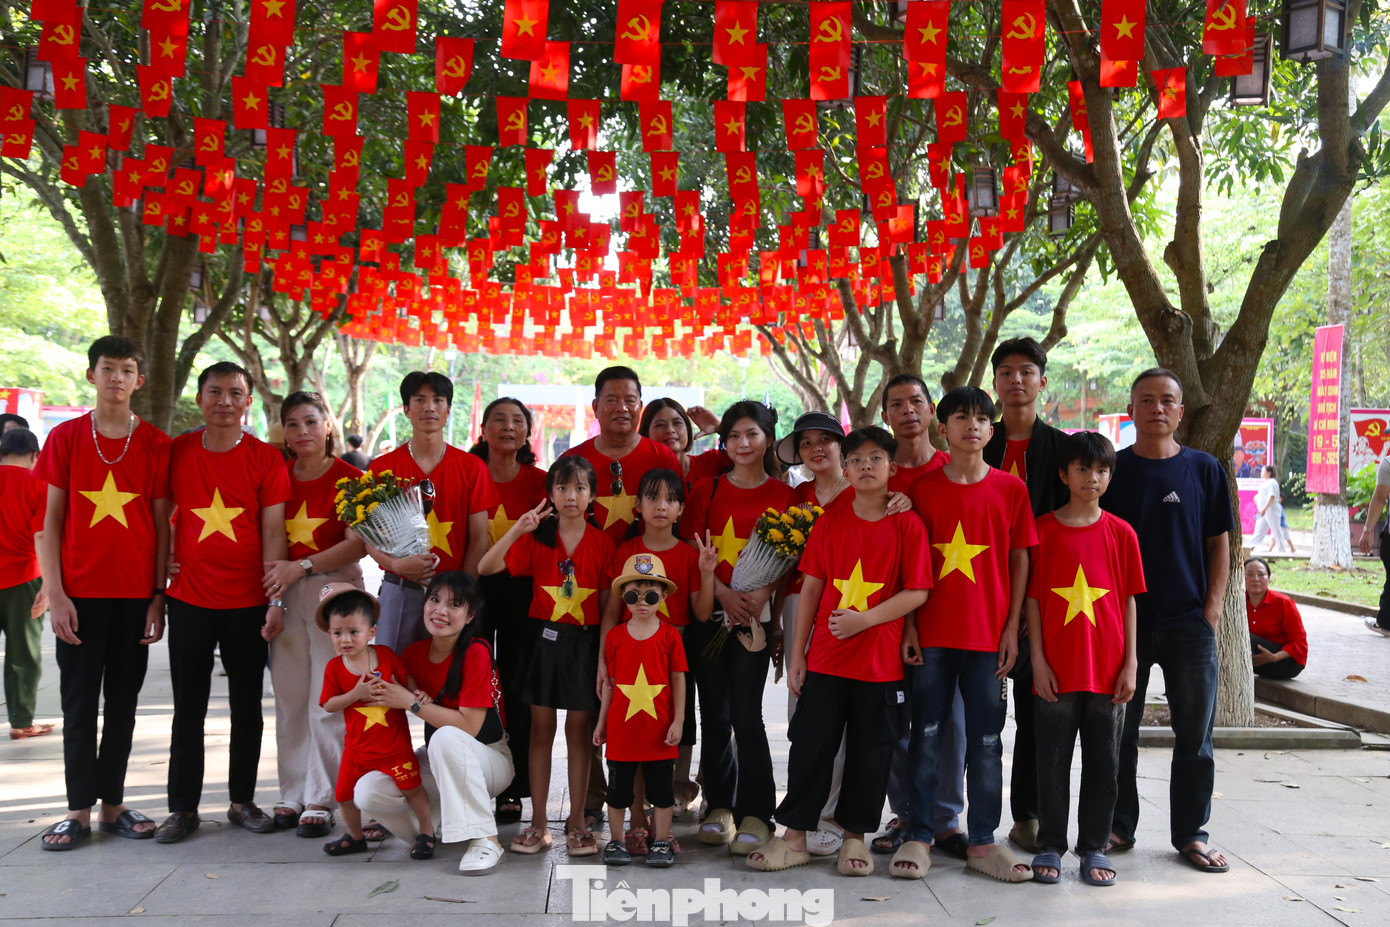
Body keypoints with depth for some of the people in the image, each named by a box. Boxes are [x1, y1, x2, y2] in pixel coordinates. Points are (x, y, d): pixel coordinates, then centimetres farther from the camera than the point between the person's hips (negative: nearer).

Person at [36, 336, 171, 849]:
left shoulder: (156, 444, 2)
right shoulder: (66, 437, 2)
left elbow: (162, 523, 4)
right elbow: (52, 520, 2)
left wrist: (159, 595, -2)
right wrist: (55, 593, -6)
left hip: (136, 594, 1)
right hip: (81, 593, -1)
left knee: (123, 702, 8)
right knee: (80, 702, 3)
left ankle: (113, 805, 17)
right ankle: (79, 810, 11)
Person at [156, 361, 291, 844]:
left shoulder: (266, 458, -2)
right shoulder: (176, 452, 3)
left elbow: (273, 531, -5)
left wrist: (276, 599, -11)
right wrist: (164, 557, 2)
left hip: (247, 602, -1)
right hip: (189, 599, 1)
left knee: (247, 706, 8)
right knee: (188, 708, 6)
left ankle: (243, 801, 20)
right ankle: (182, 807, 15)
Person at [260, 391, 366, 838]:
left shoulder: (349, 477, -3)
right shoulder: (277, 475, 9)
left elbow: (359, 543, -11)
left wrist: (302, 567, -16)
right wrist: (275, 575, -4)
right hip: (286, 592, 4)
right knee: (289, 696, 6)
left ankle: (320, 800, 2)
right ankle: (292, 794, 15)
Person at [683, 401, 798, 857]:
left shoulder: (784, 495, 4)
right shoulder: (707, 490, 8)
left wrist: (763, 594, -15)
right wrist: (723, 593, -12)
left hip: (756, 615, -2)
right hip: (709, 611, 2)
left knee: (746, 714, -7)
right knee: (714, 713, 6)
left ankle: (755, 814, 2)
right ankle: (719, 806, 19)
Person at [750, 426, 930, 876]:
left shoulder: (907, 525, -4)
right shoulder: (831, 519, 3)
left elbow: (917, 592, -8)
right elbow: (812, 585, 5)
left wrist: (863, 619, -17)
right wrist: (796, 653, 3)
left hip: (880, 661, -2)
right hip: (825, 657, 2)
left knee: (869, 750, 8)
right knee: (811, 744, 5)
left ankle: (855, 836, 23)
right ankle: (795, 836, 16)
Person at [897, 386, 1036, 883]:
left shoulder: (1010, 489, 4)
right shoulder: (922, 488, 3)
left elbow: (1020, 561, 5)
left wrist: (1012, 626, -1)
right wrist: (909, 624, -3)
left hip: (988, 634, 0)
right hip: (932, 633, 0)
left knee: (986, 740, 6)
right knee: (926, 735, 6)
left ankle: (983, 842, 16)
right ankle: (918, 837, 14)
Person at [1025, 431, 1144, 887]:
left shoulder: (1121, 533, 4)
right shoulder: (1043, 529, 0)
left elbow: (1129, 601, 6)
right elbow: (1032, 597, 0)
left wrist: (1130, 664, 1)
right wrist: (1037, 658, -6)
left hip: (1108, 669, 1)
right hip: (1057, 669, -1)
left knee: (1103, 760, 8)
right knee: (1053, 760, 6)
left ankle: (1094, 847, 20)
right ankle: (1050, 845, 19)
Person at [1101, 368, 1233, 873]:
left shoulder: (1205, 469, 5)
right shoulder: (1112, 469, 2)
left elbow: (1218, 542, 9)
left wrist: (1213, 605, -1)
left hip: (1189, 622, 1)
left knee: (1195, 732, 6)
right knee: (1118, 728, 7)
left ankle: (1190, 833, 19)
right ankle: (1118, 826, 20)